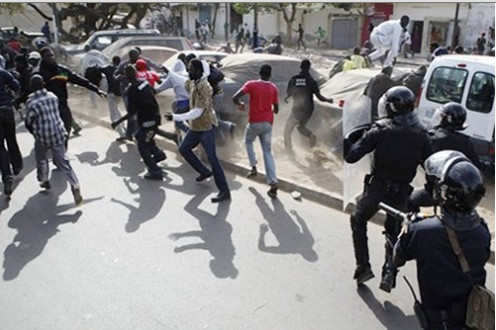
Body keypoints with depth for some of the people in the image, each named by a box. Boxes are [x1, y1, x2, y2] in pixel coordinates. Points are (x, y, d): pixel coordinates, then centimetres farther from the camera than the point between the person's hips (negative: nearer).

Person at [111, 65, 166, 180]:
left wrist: (117, 122, -9)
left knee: (143, 147, 4)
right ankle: (158, 153, 29)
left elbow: (131, 112, -18)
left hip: (147, 121, -8)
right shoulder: (145, 82, 2)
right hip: (155, 117, 8)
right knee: (140, 136, 28)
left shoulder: (132, 90, -18)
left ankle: (155, 172, 4)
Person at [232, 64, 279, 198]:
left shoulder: (251, 84, -6)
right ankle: (273, 183, -6)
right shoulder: (273, 88, 4)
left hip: (254, 122, -2)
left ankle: (253, 167, 16)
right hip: (268, 123, 3)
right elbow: (276, 110, 7)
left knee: (248, 142, 28)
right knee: (267, 152, 5)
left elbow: (235, 97, -15)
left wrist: (239, 105, 6)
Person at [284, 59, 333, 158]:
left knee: (287, 130, 8)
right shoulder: (311, 81, -5)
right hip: (309, 109, 2)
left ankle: (289, 151, -5)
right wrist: (328, 100, 12)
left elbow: (288, 93, 9)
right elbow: (319, 97, -6)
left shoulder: (293, 79, -3)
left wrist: (286, 98, 32)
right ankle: (311, 135, -4)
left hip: (297, 109, -2)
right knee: (301, 127, 26)